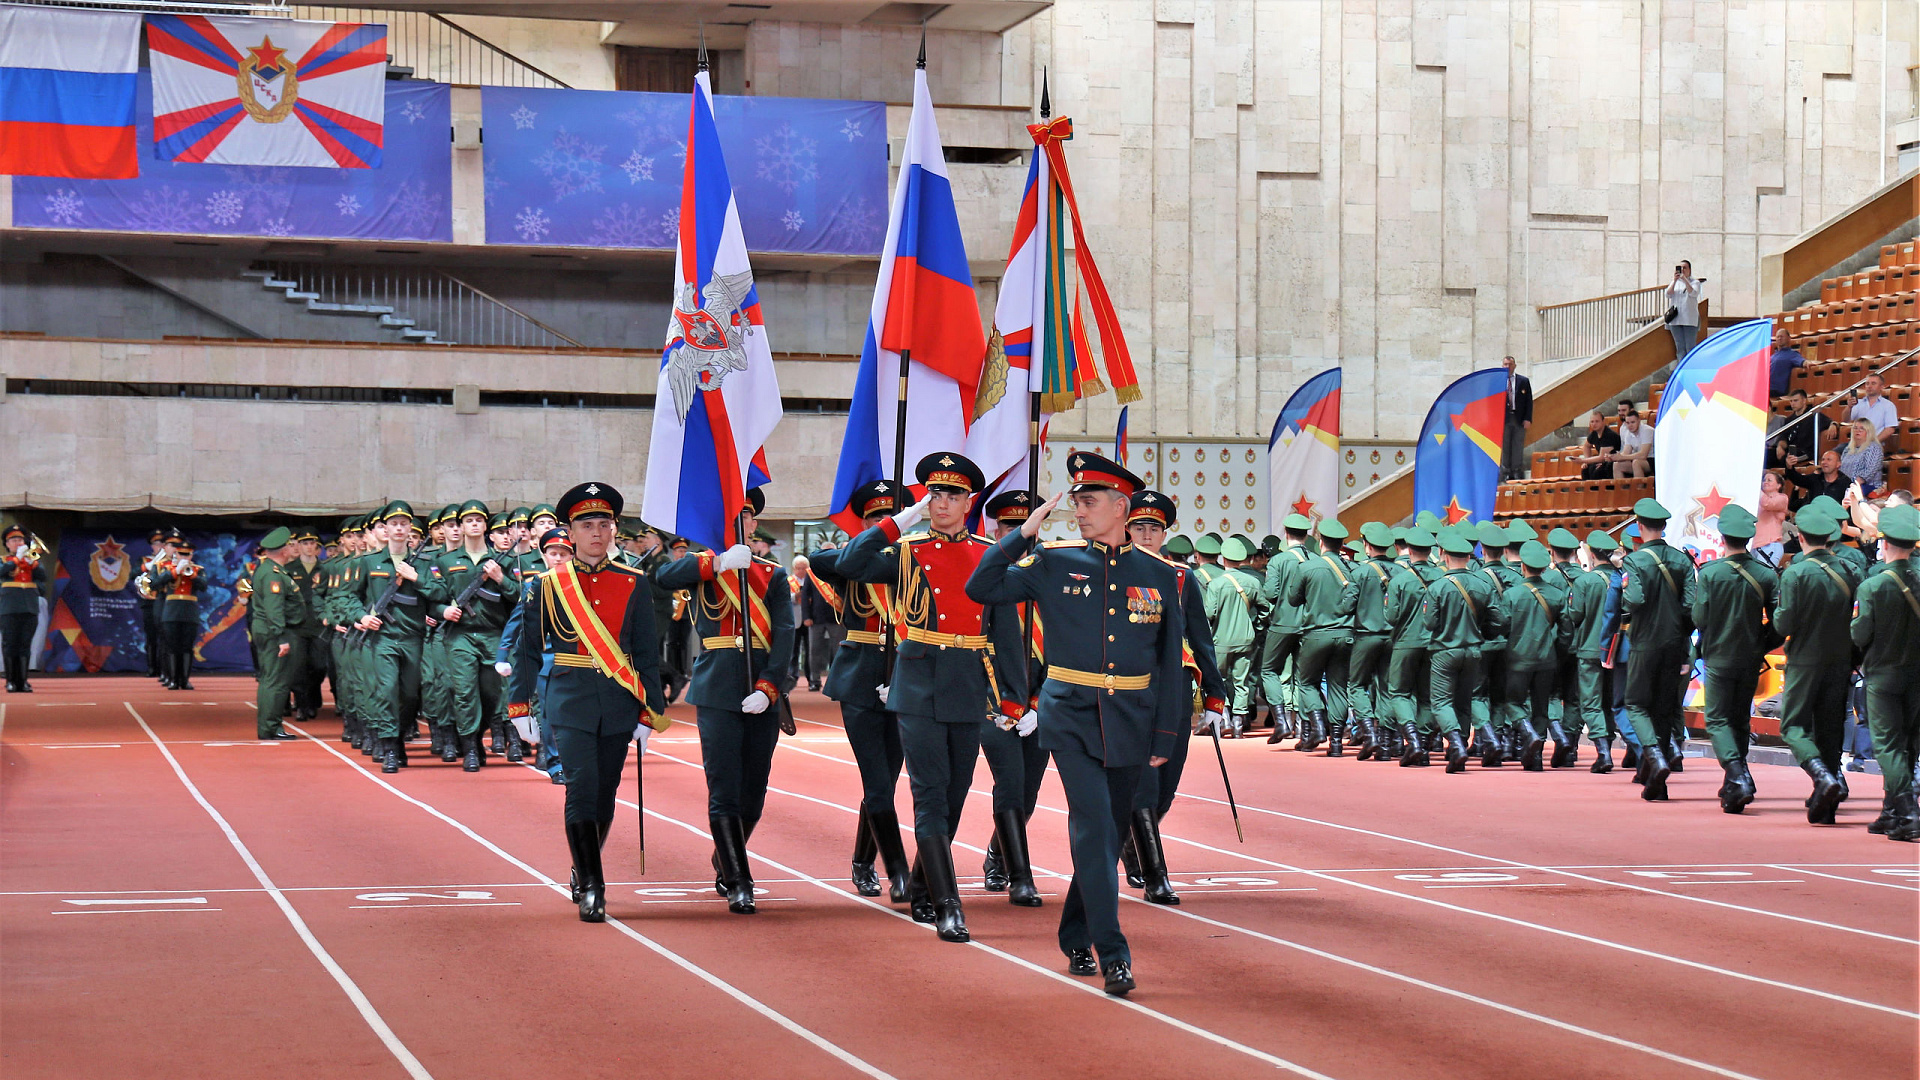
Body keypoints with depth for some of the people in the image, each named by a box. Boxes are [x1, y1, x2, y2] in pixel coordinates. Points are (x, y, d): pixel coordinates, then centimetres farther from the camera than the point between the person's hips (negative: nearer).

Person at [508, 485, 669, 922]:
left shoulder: (634, 585, 6)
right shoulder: (548, 585, 3)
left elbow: (648, 653, 7)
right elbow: (527, 648, 7)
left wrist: (650, 712, 2)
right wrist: (519, 705, 3)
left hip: (619, 702, 2)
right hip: (570, 700, -2)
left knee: (605, 795, 9)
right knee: (582, 787, -14)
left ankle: (583, 870, 31)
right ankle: (591, 888, -12)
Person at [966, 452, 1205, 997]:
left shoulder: (1160, 575, 5)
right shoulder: (1052, 563, 1)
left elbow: (1171, 661, 9)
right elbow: (981, 588, -2)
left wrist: (1166, 734, 5)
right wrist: (1024, 533, -9)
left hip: (1129, 722, 3)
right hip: (1072, 717, -3)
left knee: (1107, 833, 12)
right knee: (1095, 829, -14)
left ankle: (1076, 940, 29)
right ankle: (1112, 956, -16)